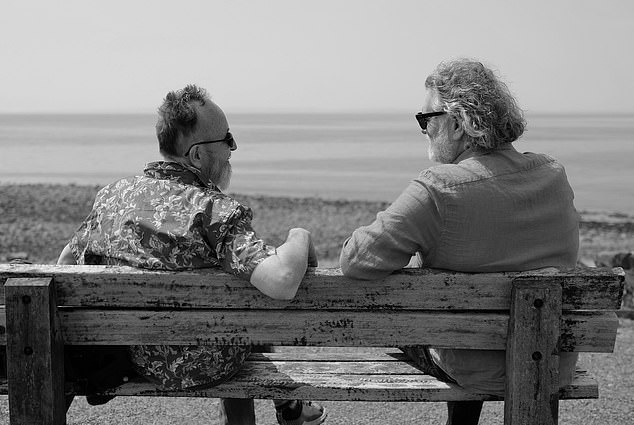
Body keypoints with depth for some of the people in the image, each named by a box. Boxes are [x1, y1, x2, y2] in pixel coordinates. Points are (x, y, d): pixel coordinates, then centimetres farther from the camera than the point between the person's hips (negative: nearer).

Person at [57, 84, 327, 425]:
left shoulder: (111, 196, -7)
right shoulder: (215, 211, -26)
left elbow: (64, 265, 6)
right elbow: (282, 283, -38)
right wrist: (300, 238, -17)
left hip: (134, 360, 5)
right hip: (201, 368, -5)